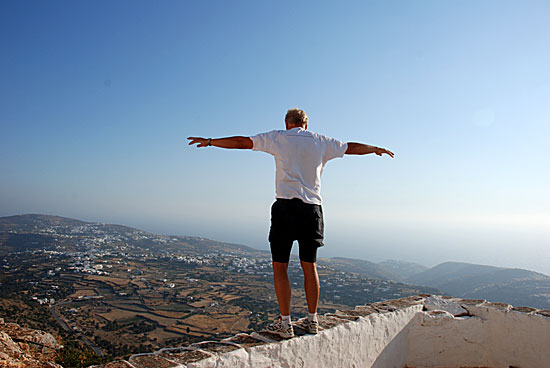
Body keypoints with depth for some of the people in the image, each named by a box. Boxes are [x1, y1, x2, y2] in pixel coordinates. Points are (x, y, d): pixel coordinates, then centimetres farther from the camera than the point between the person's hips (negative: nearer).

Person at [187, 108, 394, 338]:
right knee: (309, 266, 13)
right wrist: (377, 149, 41)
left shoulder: (278, 138, 6)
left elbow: (241, 142, 6)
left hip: (286, 206, -3)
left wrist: (209, 141, 17)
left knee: (280, 267, 4)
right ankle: (312, 320, 21)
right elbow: (352, 147, 23)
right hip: (313, 207, 4)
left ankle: (285, 324, 7)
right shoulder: (322, 142, 13)